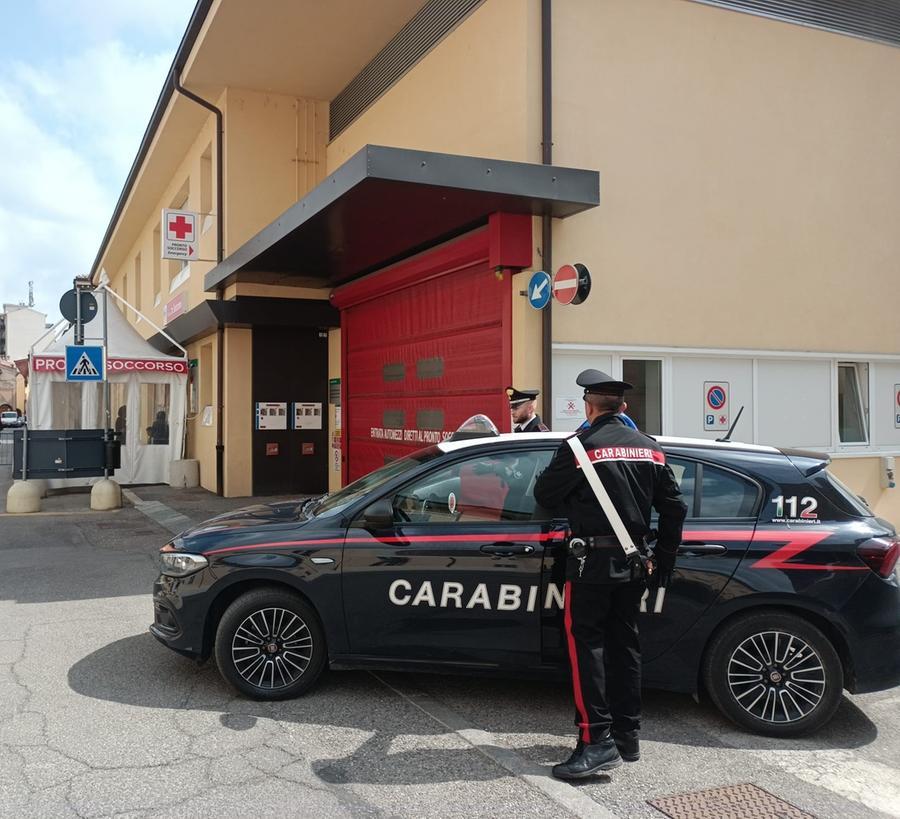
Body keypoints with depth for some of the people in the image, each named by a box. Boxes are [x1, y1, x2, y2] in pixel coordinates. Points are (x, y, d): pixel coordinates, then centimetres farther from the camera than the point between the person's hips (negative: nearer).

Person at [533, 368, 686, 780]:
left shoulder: (581, 444, -12)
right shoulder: (650, 448, 7)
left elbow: (544, 495, -6)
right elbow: (674, 508, 9)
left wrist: (573, 503, 16)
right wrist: (662, 560, 17)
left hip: (592, 561, -6)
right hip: (633, 563, 6)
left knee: (586, 643, 0)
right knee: (624, 644, 15)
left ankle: (597, 740, -5)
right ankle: (627, 735, 23)